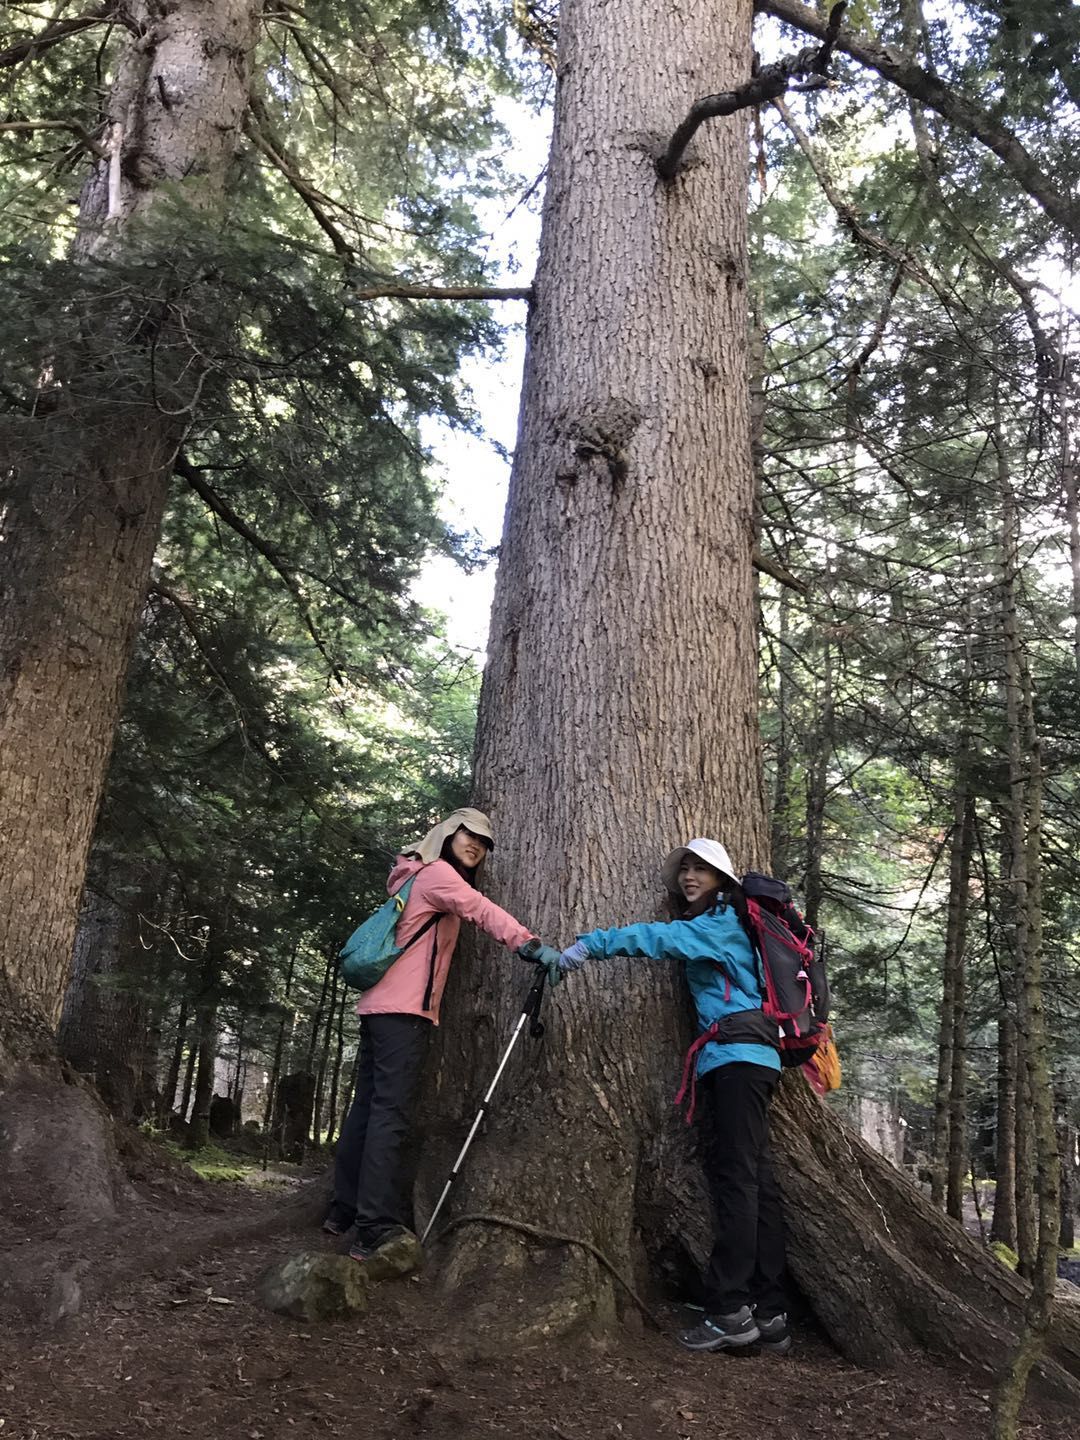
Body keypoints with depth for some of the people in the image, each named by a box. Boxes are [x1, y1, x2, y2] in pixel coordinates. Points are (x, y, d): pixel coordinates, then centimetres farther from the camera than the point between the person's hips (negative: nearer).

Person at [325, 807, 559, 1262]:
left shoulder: (421, 878, 26)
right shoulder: (436, 872, -5)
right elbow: (482, 911, -20)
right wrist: (533, 945, -32)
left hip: (381, 1005, 10)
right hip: (404, 1008, -10)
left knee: (368, 1107, 11)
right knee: (390, 1114, -14)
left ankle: (344, 1211, 17)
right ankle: (375, 1231, -18)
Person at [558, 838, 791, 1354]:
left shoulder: (721, 923, -6)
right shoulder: (703, 930, 25)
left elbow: (658, 938, -19)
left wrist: (591, 944, -27)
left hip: (739, 1056, -9)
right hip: (738, 1060, 9)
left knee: (737, 1177, -12)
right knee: (754, 1179, 5)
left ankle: (730, 1311, -14)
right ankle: (769, 1315, 7)